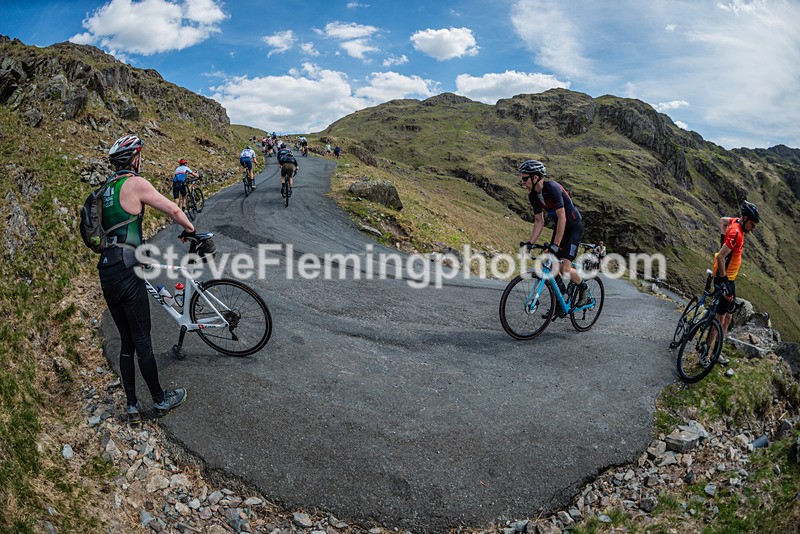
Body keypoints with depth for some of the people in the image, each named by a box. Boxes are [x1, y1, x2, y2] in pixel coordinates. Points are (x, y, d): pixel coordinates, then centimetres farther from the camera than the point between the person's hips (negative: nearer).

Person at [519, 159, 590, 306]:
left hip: (574, 226, -8)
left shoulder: (552, 188, -28)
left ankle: (584, 288, 12)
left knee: (565, 269, -16)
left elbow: (562, 218, -30)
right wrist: (529, 243, -5)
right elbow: (539, 222, 3)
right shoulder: (533, 196, -4)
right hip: (559, 226, 8)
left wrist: (555, 245, -31)